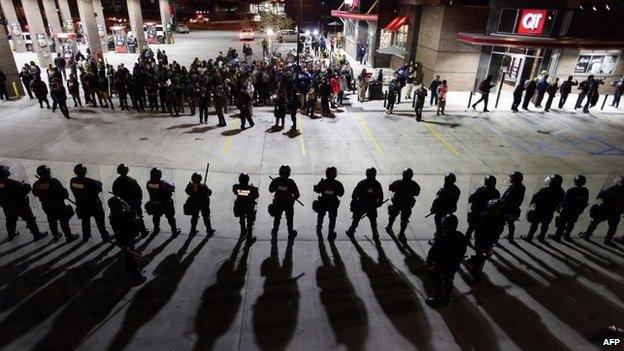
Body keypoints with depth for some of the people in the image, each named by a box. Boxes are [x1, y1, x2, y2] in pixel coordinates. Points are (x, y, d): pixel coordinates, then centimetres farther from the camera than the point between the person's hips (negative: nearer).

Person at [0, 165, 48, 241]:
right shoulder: (11, 183, -29)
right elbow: (26, 188, -28)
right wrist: (26, 185, -6)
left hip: (7, 208, 7)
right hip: (20, 206, -7)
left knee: (10, 221, 27)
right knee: (30, 220, 9)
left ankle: (10, 236, 45)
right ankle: (37, 235, 17)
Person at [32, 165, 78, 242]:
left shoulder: (36, 184, -11)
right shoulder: (54, 182, -27)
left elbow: (35, 194, 7)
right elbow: (63, 191, -22)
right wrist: (66, 195, -2)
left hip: (46, 207, 5)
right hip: (59, 206, -5)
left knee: (52, 221, 23)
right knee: (64, 221, 7)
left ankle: (55, 235, 37)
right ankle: (69, 237, 15)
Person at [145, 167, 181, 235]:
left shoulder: (148, 183, -14)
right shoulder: (163, 183, -28)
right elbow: (172, 187, -17)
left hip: (153, 204, 4)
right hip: (165, 204, -4)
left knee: (156, 217, 28)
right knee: (170, 217, 15)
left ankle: (156, 230, 45)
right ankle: (174, 230, 27)